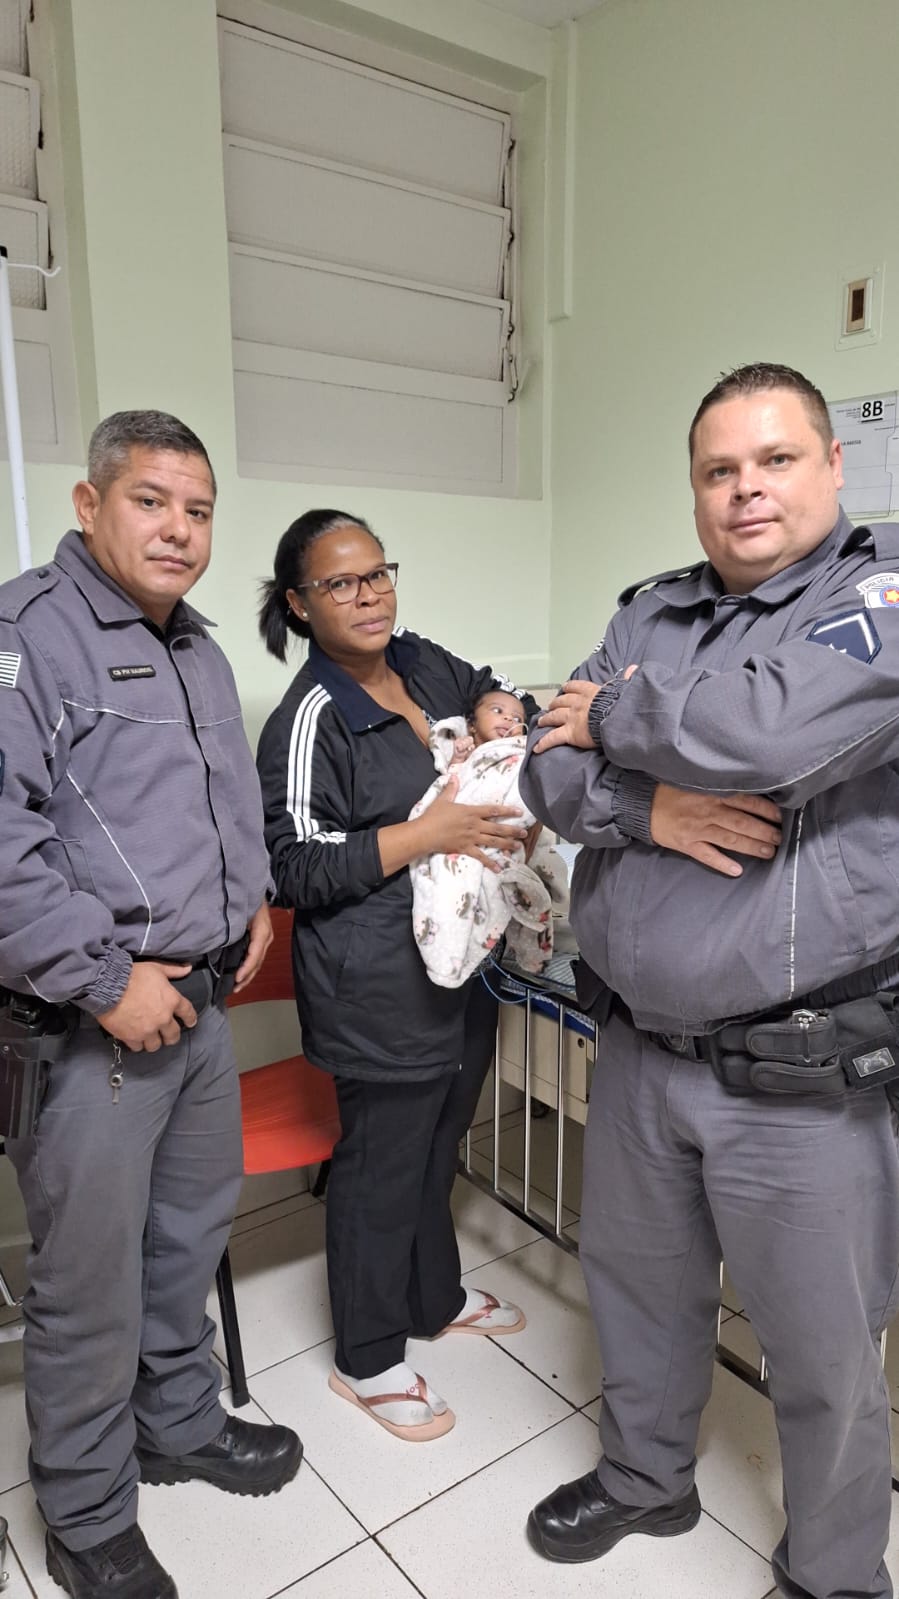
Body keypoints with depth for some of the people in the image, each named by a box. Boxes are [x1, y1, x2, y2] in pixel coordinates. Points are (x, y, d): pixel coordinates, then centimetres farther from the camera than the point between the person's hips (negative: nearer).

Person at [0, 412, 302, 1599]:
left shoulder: (201, 651, 14)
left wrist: (254, 899, 10)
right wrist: (106, 978, -21)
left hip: (203, 1004, 8)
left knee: (194, 1230, 22)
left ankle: (183, 1424, 46)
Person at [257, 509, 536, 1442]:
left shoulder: (427, 666, 5)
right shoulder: (309, 721, -16)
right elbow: (298, 867, -18)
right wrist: (426, 834, -23)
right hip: (380, 986, -7)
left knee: (438, 1140, 23)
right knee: (382, 1161, 8)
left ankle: (436, 1298, 48)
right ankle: (367, 1359, 31)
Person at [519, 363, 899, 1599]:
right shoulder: (650, 613, 8)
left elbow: (772, 727, -27)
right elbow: (550, 771, 2)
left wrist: (615, 716, -11)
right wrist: (645, 806, -19)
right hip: (640, 1049, 6)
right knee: (638, 1288, 25)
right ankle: (644, 1478, 53)